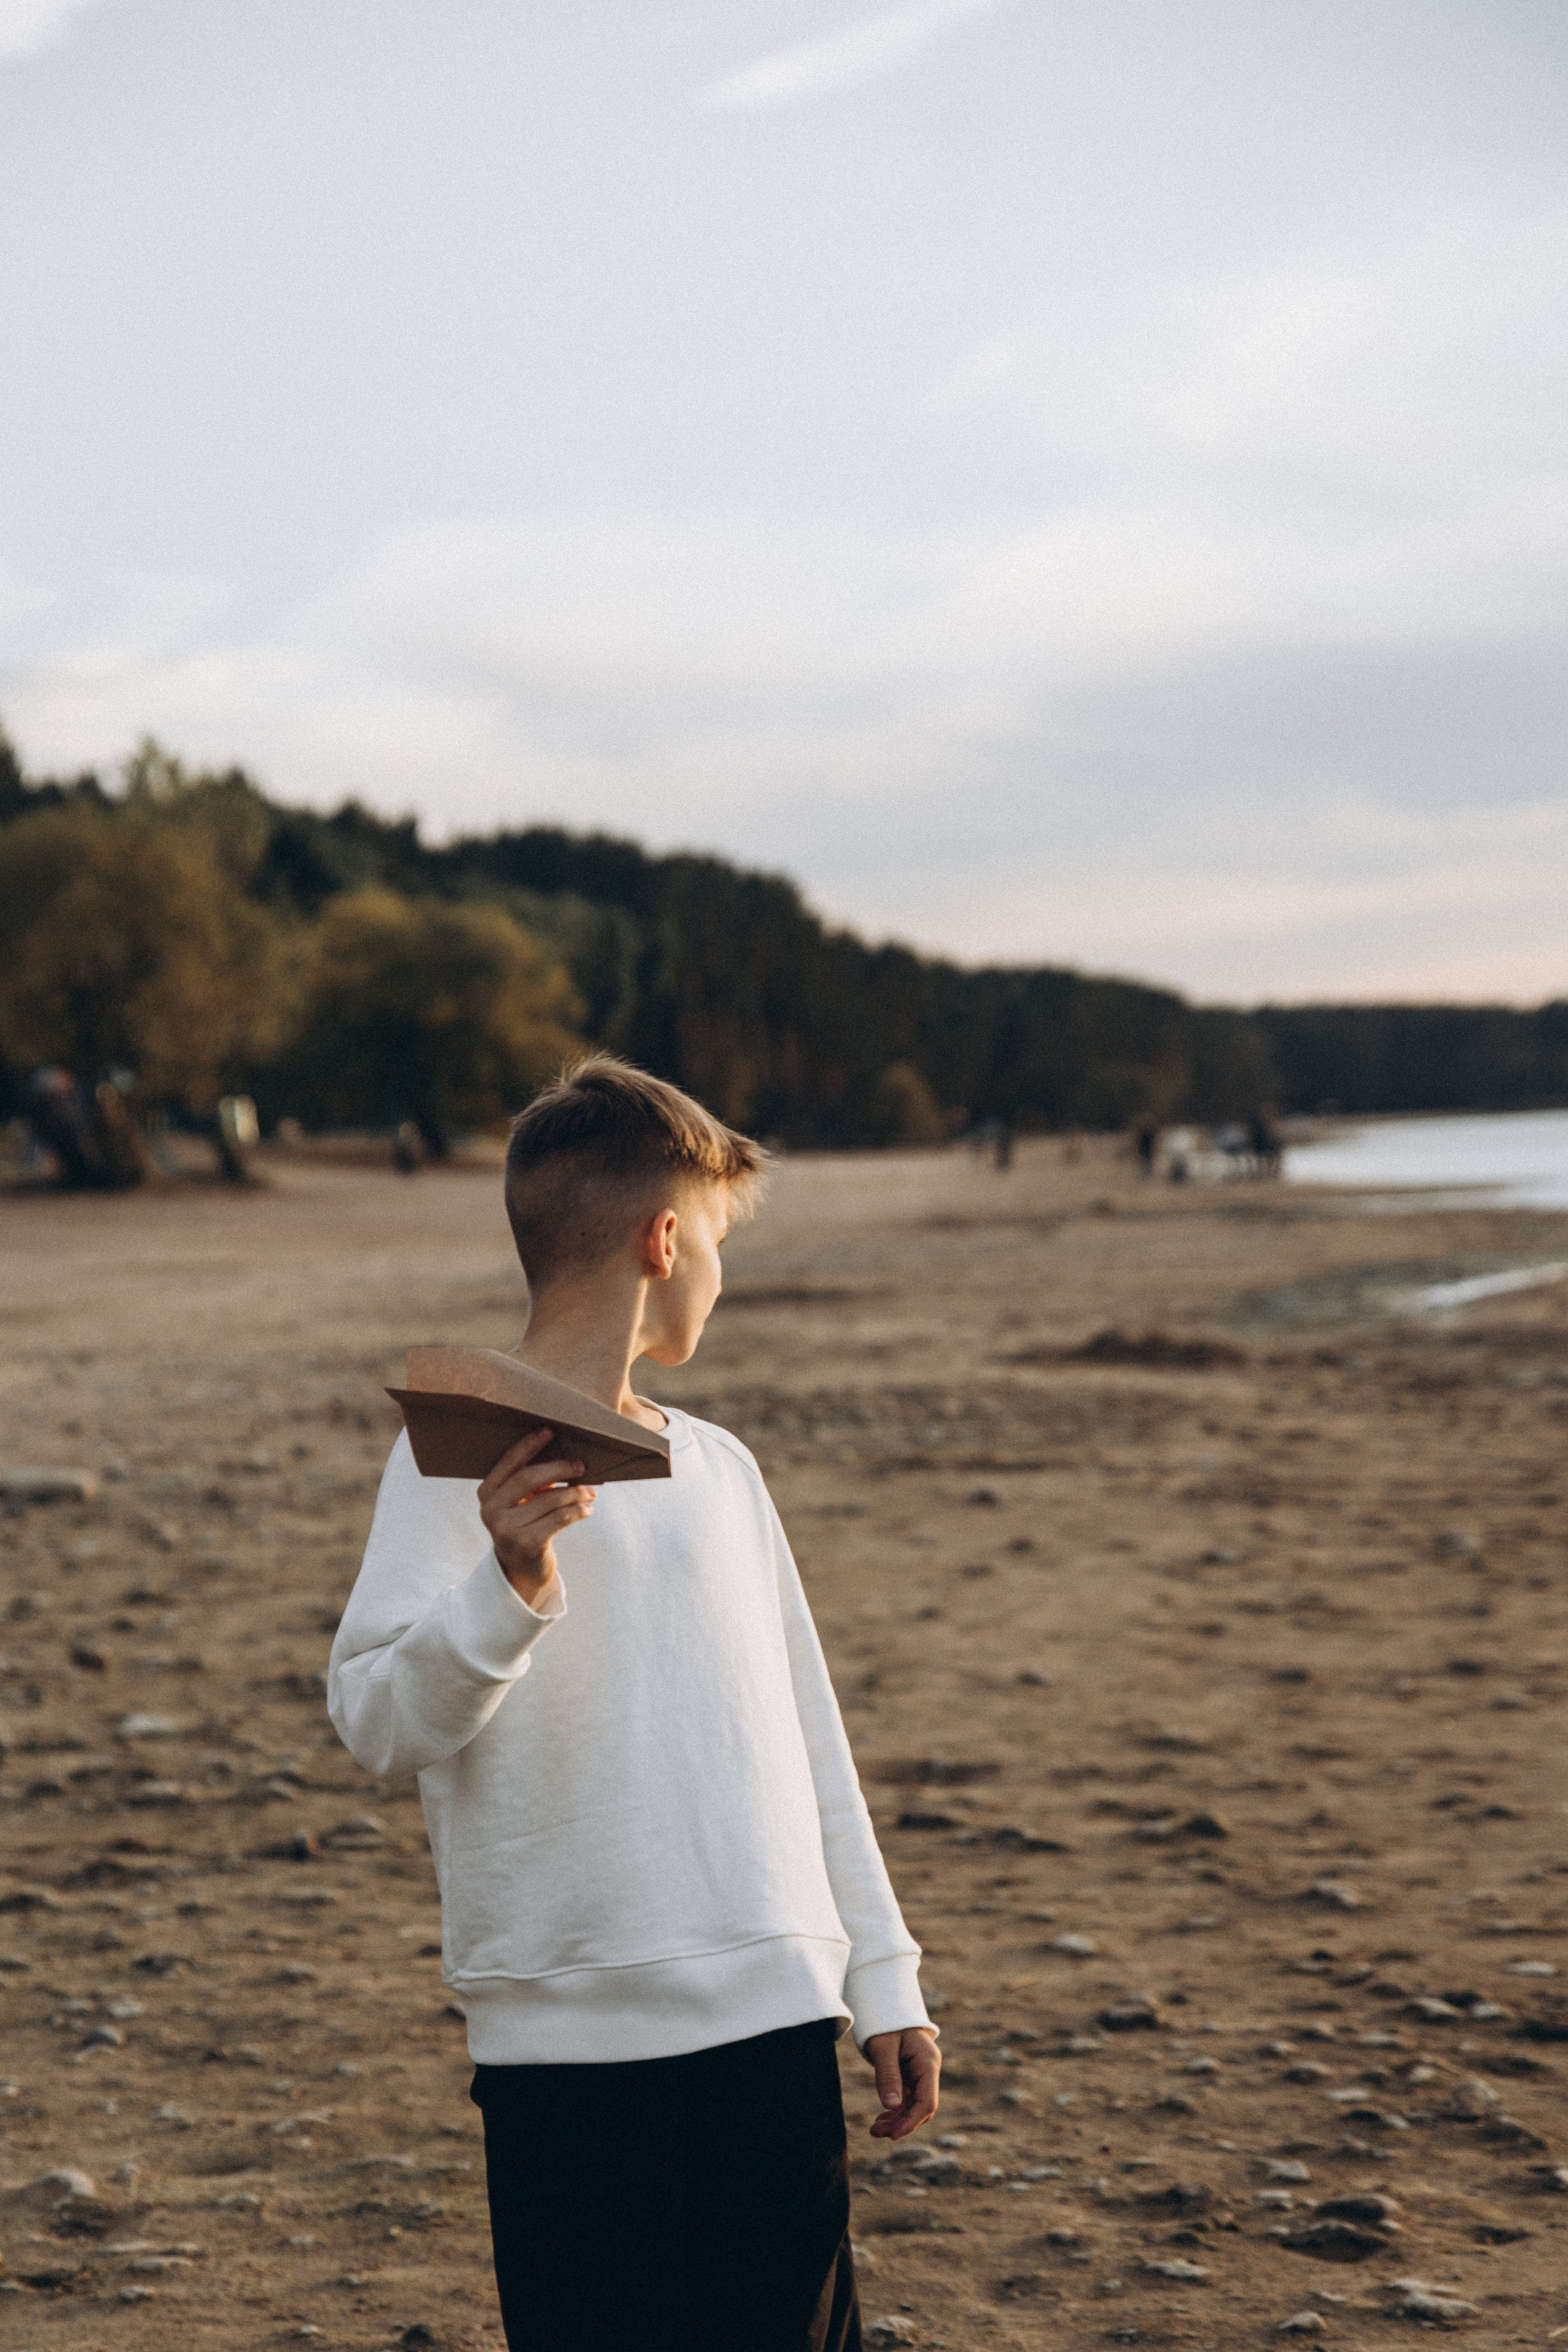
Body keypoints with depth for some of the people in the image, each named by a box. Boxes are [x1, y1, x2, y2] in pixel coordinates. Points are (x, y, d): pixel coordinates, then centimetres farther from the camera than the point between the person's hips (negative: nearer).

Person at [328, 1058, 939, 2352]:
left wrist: (884, 1977, 16)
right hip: (572, 2037, -5)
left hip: (776, 2017, 5)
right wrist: (512, 1585, -32)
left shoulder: (718, 1466, 14)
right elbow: (381, 1721, -15)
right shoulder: (463, 1457, -5)